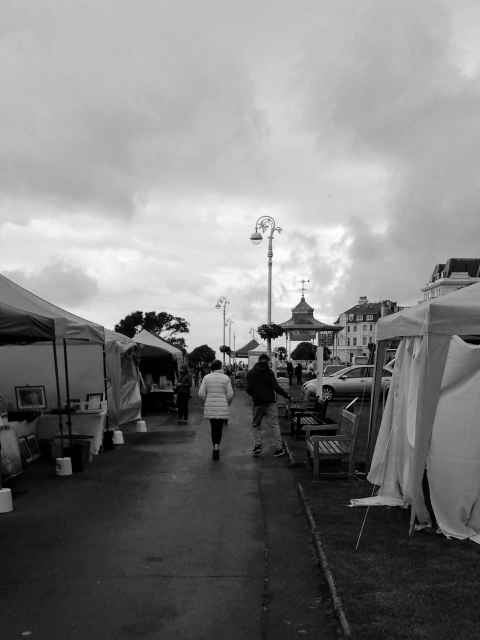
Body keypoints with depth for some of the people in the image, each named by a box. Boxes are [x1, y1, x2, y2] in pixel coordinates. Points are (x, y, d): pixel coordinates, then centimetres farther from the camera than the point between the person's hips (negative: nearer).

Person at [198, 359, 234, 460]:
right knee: (219, 428, 4)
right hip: (222, 408, -2)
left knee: (213, 428, 13)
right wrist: (228, 403, 12)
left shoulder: (206, 377, -1)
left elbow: (201, 393, -4)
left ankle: (215, 448, 14)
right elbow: (230, 394, -7)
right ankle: (217, 447, -13)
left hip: (210, 407, 2)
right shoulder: (225, 378, -4)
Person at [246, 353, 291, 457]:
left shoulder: (250, 373, 3)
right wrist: (287, 395, -5)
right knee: (274, 425, 4)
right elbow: (276, 387, -12)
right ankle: (279, 449, 3)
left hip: (258, 403, 2)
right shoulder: (269, 372, -4)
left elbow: (248, 389, 0)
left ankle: (257, 445, 3)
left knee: (255, 425, 15)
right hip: (270, 402, -2)